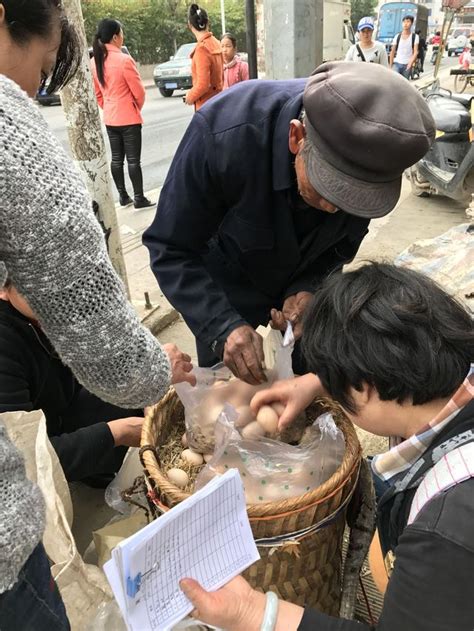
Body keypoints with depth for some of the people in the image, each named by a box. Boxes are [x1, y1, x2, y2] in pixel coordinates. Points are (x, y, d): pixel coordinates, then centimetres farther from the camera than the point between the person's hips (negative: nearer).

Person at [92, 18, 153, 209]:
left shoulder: (95, 62, 3)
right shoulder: (124, 60, -17)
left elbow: (97, 92, 11)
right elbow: (139, 91, -11)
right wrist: (137, 106, 8)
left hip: (110, 118, 7)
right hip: (129, 118, -6)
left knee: (116, 158, 12)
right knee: (133, 159, -1)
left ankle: (123, 196, 19)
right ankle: (139, 198, 4)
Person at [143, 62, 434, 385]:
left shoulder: (371, 153, -26)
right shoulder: (224, 131, -37)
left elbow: (346, 239, -6)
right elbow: (170, 250, -27)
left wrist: (308, 288, -23)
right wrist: (224, 327, -37)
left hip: (306, 289, 3)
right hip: (227, 293, -2)